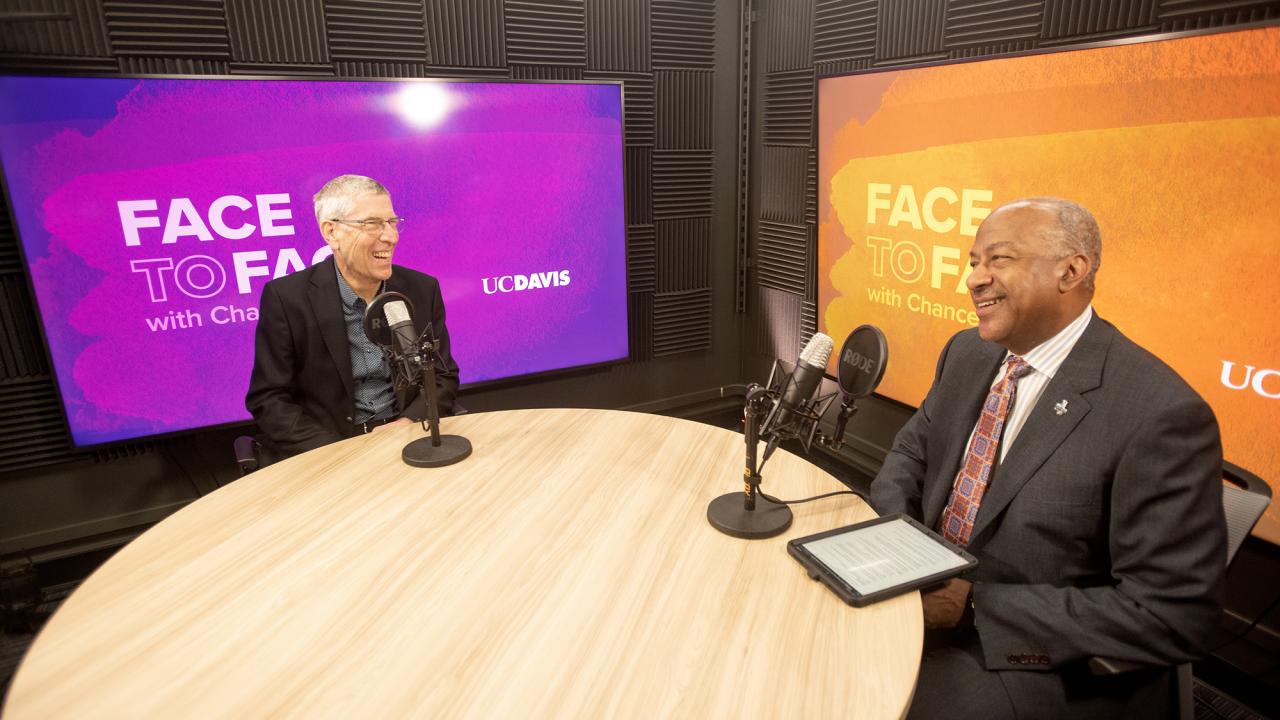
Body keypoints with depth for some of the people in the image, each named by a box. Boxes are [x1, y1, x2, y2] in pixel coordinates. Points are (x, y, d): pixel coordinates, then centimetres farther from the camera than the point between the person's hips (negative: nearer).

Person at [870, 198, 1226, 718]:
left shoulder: (1161, 416, -22)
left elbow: (1173, 616, -21)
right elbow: (913, 448, 10)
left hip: (1039, 665, -6)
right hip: (922, 595, 6)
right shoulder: (967, 352, -1)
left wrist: (975, 603, -22)